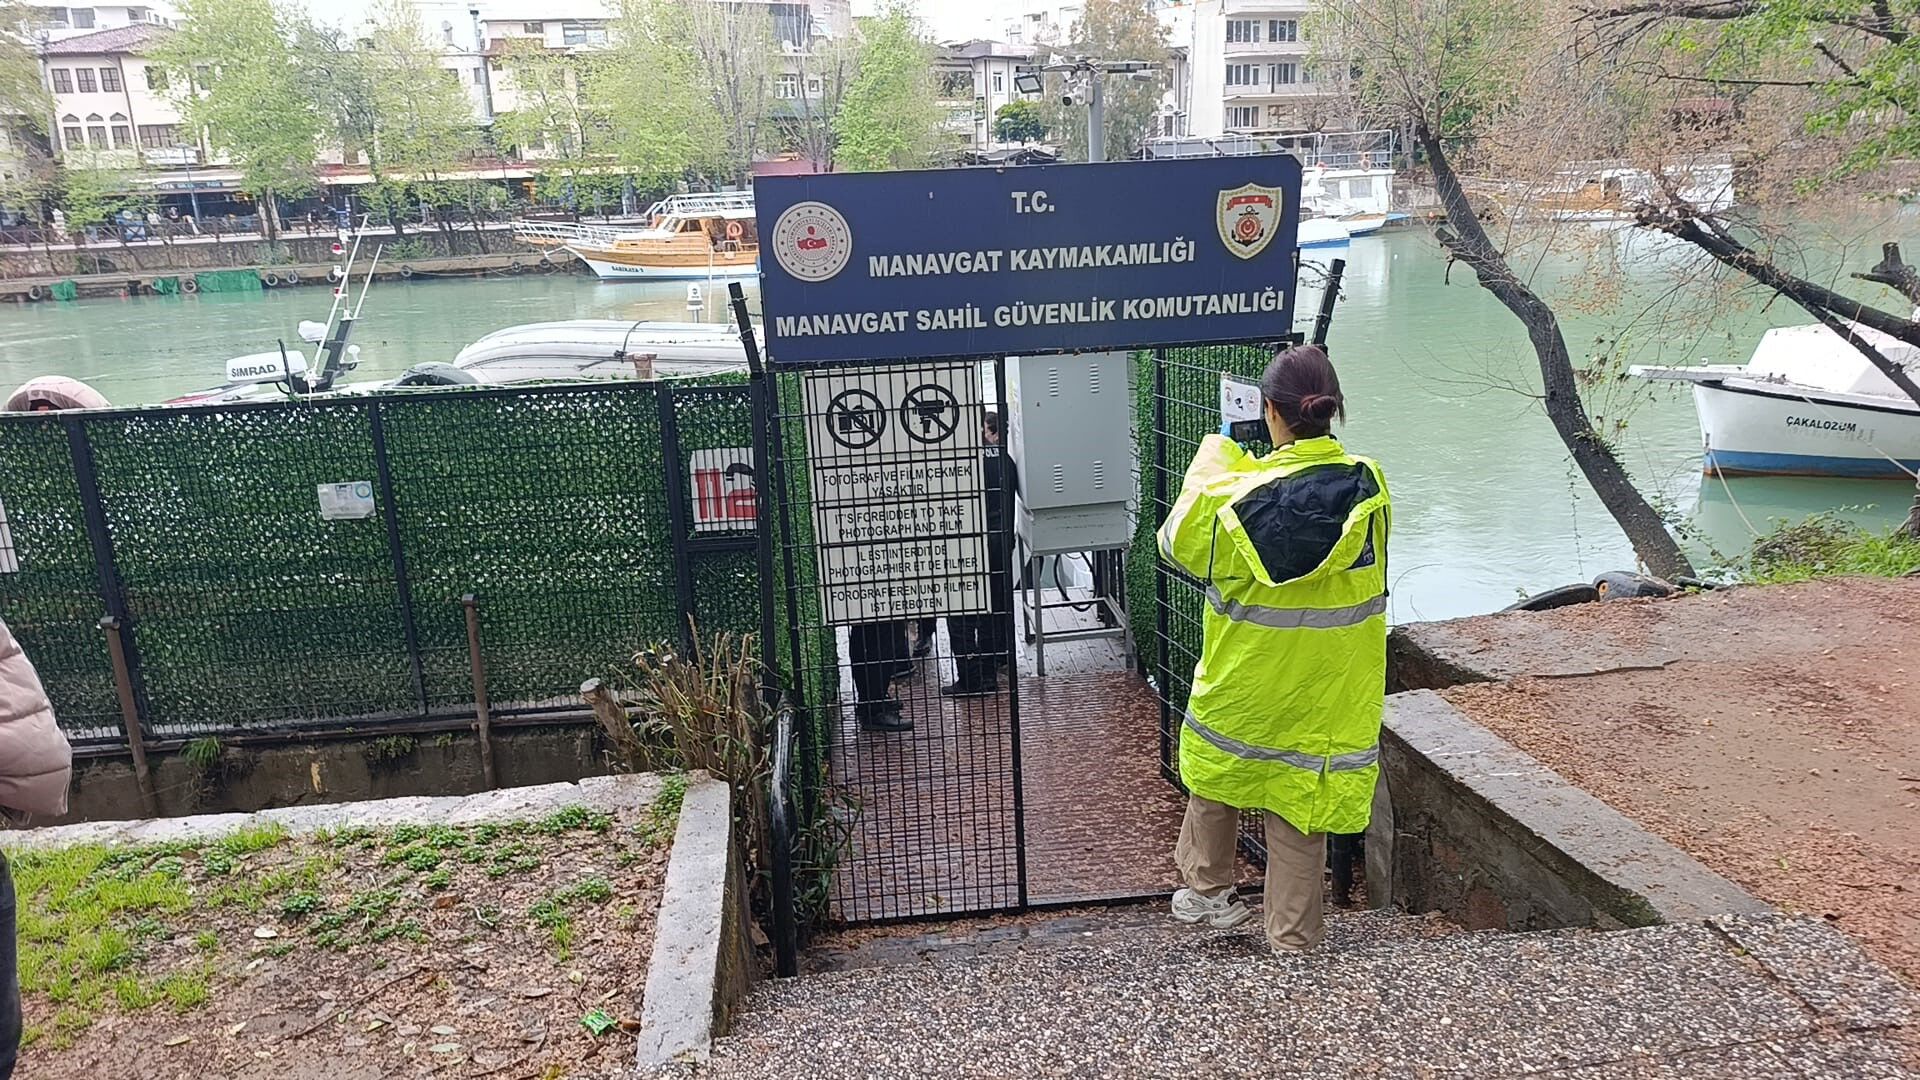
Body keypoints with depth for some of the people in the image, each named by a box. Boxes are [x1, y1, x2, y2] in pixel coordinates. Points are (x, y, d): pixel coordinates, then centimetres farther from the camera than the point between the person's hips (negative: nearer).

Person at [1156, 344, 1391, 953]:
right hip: (1327, 696, 2)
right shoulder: (1367, 488, -11)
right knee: (1299, 815, 13)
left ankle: (1207, 891, 38)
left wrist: (1213, 457, 7)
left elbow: (1177, 543, -1)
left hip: (1244, 691, -2)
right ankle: (1292, 942, 25)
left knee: (1217, 776, 25)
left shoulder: (1238, 497, -20)